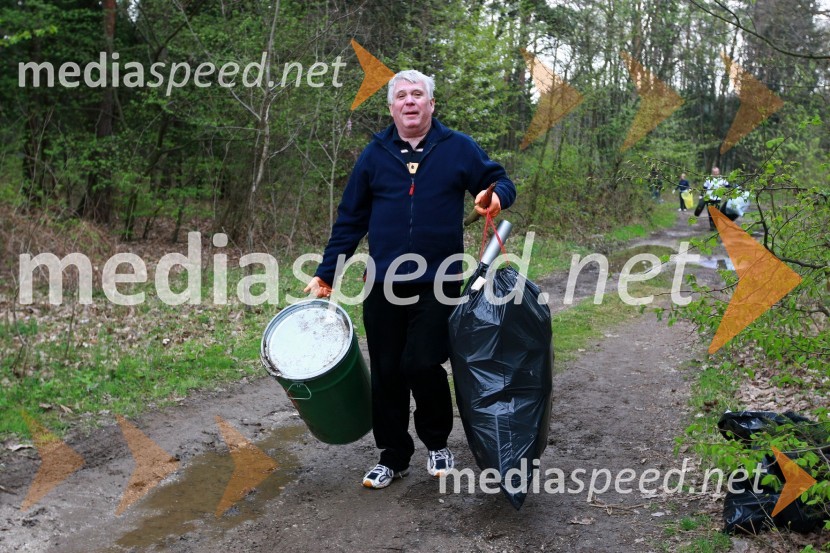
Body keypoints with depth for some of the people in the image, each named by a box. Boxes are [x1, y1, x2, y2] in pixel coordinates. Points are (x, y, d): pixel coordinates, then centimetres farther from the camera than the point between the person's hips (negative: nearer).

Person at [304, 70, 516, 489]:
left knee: (422, 365, -8)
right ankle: (393, 456, 25)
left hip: (438, 284, -2)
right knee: (386, 374, 7)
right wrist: (325, 273, 8)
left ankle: (437, 443, 20)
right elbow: (350, 220, 11)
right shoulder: (374, 155, 7)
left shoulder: (458, 148, 3)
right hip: (383, 286, 3)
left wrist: (497, 195, -15)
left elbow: (501, 183, 11)